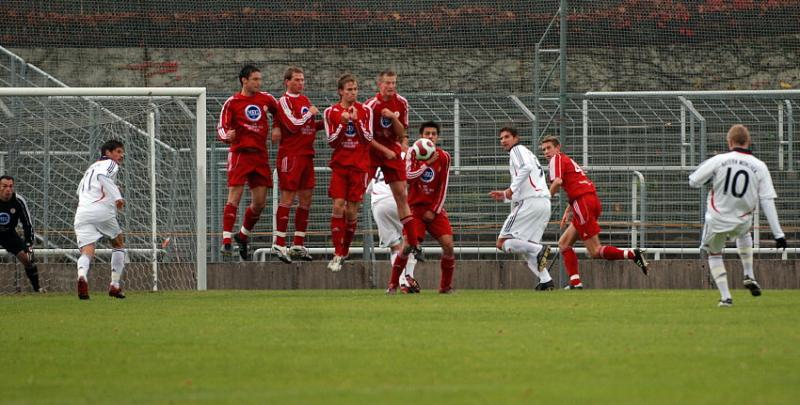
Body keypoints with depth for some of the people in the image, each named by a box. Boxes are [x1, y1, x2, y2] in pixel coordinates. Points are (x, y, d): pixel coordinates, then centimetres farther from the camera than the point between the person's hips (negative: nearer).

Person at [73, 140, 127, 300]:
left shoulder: (91, 167, 32)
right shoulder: (110, 164, 8)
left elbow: (80, 191, 32)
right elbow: (102, 176, -14)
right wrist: (117, 197, -19)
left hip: (82, 213, 5)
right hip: (102, 210, -5)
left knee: (87, 251, -9)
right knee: (119, 243, 19)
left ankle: (82, 276, -42)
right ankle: (115, 285, 14)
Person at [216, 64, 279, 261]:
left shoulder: (266, 99, 8)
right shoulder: (232, 103, -2)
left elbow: (280, 113, 25)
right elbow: (221, 128, -5)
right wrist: (226, 135, -27)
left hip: (260, 155, 5)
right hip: (240, 154, -5)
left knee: (260, 203, 5)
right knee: (234, 198, -13)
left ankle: (243, 236, 26)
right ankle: (226, 241, -14)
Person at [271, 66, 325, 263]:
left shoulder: (305, 100, 17)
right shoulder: (284, 101, -7)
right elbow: (294, 124, -18)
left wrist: (323, 123, 6)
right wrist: (310, 113, -7)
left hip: (306, 155, 8)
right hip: (290, 155, -8)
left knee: (306, 199, 8)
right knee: (288, 197, -8)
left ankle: (298, 245, 14)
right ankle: (279, 244, -5)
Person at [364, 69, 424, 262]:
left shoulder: (401, 104, -1)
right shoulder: (371, 105, -15)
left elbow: (401, 134, 1)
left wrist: (393, 117, -16)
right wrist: (385, 150, -15)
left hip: (392, 151, 4)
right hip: (370, 151, -4)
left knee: (402, 195, 3)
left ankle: (412, 244, 6)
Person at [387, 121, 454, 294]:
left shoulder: (444, 157, 1)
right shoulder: (413, 153, -3)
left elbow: (443, 187, 2)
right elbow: (408, 176, -18)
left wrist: (434, 210, -5)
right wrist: (427, 163, -24)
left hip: (435, 209, 2)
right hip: (415, 207, -2)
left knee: (448, 244, -13)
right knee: (408, 245, -18)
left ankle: (446, 286, 2)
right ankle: (393, 284, -2)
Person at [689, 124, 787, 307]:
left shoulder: (718, 161, -13)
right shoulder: (759, 167, -8)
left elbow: (694, 181, -5)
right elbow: (768, 202, -10)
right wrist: (778, 234, -9)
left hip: (717, 221, -2)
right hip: (742, 221, 2)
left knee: (714, 254, 21)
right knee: (744, 233, 38)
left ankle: (725, 297, 11)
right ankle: (749, 276, 28)